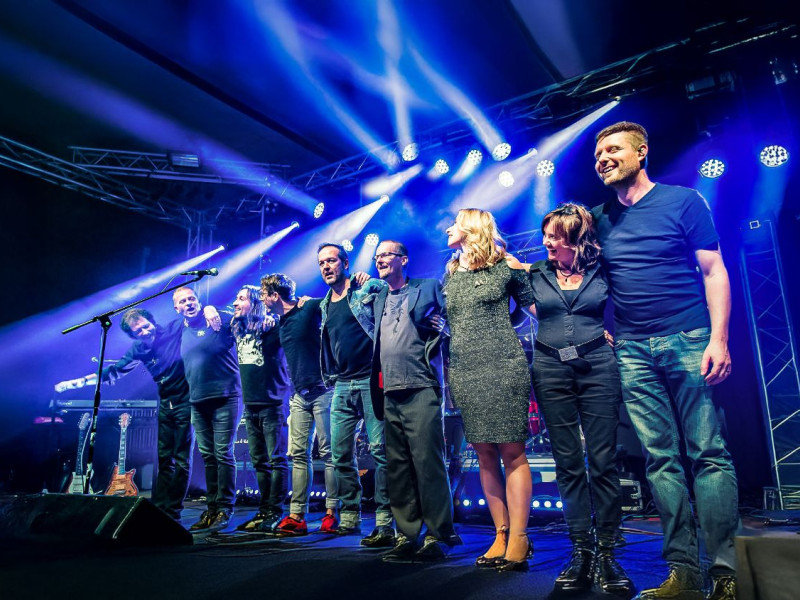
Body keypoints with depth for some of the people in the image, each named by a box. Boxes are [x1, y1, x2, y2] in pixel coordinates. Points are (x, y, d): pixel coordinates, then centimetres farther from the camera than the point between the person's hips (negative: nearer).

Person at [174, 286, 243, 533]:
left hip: (224, 398, -6)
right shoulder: (182, 332, 16)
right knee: (208, 456, 10)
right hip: (198, 402, 6)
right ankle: (212, 508, 18)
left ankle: (224, 509, 2)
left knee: (223, 454, -6)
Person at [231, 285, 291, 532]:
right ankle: (264, 510, 20)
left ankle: (275, 512, 4)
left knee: (276, 459, -3)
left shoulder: (271, 326, -7)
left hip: (272, 403, -7)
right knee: (259, 461, 12)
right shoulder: (237, 330, 13)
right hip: (250, 404, 7)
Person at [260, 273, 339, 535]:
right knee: (299, 454, 5)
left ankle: (332, 513, 6)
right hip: (300, 395, 7)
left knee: (328, 452, -2)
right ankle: (296, 516, 9)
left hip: (322, 390, -7)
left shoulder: (310, 307, -6)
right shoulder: (280, 325, 16)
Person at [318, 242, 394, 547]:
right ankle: (349, 519, 21)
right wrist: (330, 378, 18)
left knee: (380, 450, -8)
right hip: (342, 387, 7)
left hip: (371, 380, -6)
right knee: (341, 455, 8)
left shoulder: (371, 289, -1)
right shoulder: (323, 306, 18)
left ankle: (385, 523, -2)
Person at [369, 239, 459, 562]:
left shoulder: (428, 288, 7)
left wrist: (439, 327, -14)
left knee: (428, 462, -8)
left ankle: (438, 535, 3)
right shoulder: (377, 299, 22)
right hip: (390, 393, 6)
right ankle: (407, 536, 17)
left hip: (420, 389, -6)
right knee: (397, 468, 8)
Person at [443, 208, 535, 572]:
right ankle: (501, 534, 13)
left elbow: (533, 305, 5)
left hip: (503, 368, -5)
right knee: (485, 454, 6)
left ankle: (518, 538, 2)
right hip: (464, 373, 5)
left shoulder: (505, 266, 3)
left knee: (511, 452, -4)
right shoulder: (449, 276, 17)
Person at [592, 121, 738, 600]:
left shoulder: (683, 201, 3)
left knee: (709, 454, -4)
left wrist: (718, 339, -11)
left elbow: (714, 272, -1)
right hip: (633, 352, 4)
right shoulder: (600, 218, 13)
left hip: (689, 342, -3)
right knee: (662, 460, 4)